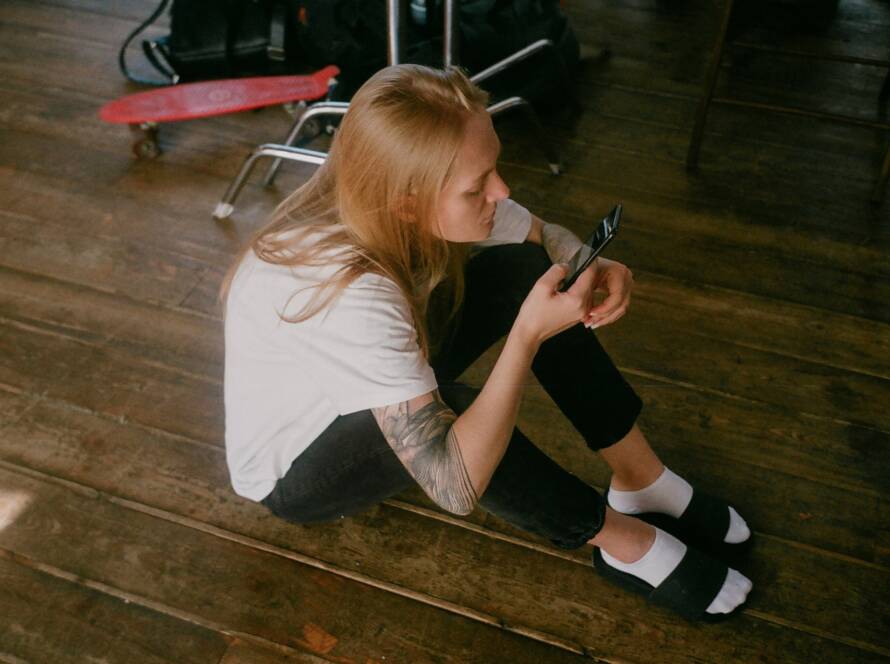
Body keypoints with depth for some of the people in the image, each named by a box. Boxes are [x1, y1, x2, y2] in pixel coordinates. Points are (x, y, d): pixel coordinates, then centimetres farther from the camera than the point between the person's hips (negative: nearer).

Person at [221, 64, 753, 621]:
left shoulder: (430, 204, -21)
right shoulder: (352, 294, -41)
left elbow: (545, 237, -2)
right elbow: (457, 487, -40)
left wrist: (594, 270, -24)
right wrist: (529, 333, -41)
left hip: (379, 381, 7)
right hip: (294, 471, -6)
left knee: (521, 271, -13)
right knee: (451, 410, -37)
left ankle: (642, 479, -3)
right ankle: (623, 541, -10)